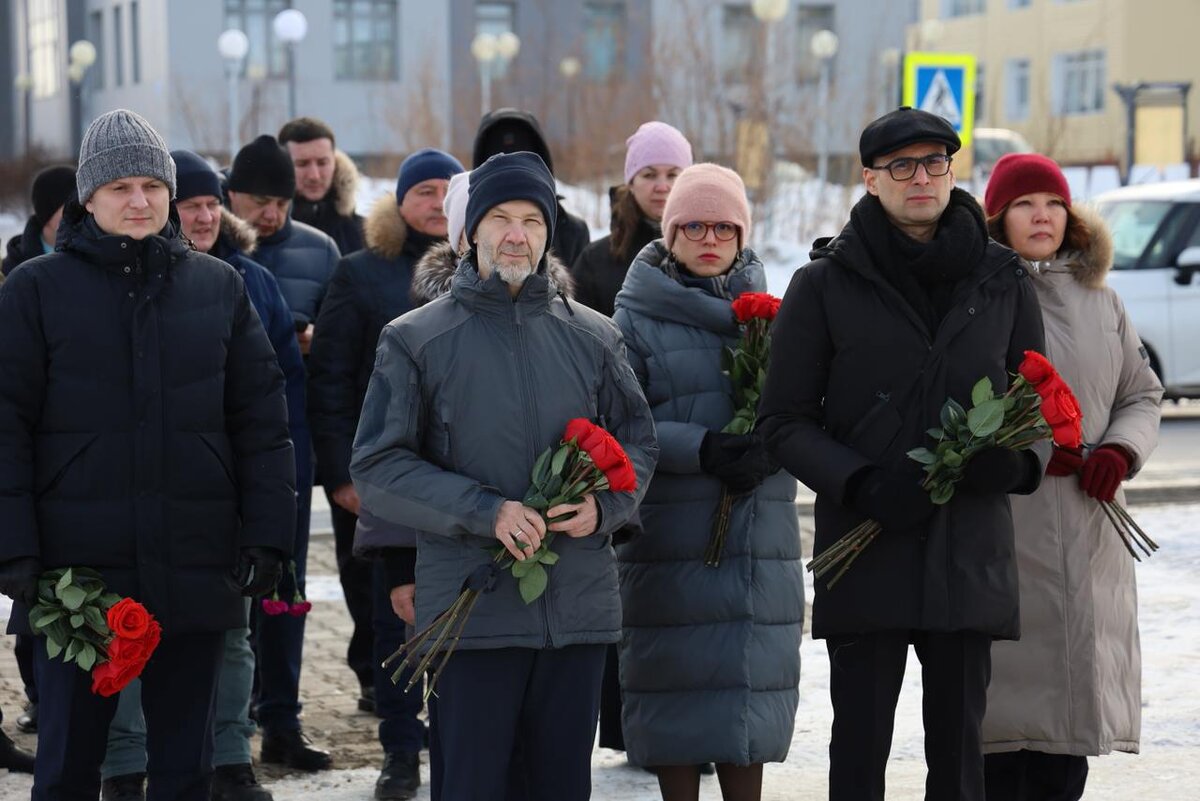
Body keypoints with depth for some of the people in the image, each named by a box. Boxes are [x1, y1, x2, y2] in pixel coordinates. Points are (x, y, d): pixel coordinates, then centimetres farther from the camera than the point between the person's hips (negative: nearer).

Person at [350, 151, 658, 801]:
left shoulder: (593, 338, 11)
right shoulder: (417, 340, 2)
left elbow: (637, 443, 15)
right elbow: (377, 469, -3)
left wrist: (603, 504, -7)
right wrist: (484, 512, -15)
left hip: (579, 610, 3)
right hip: (472, 607, -3)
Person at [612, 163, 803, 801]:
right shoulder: (637, 314, 2)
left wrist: (769, 449, -13)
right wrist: (701, 450, -17)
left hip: (761, 536, 3)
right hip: (669, 537, -3)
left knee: (751, 681, 3)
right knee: (678, 685, -1)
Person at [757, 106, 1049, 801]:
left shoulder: (1003, 281, 8)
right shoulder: (826, 284, 1)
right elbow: (784, 419, 1)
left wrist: (1019, 461, -9)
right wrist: (860, 486, -15)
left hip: (971, 551, 2)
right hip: (866, 551, -2)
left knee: (959, 744, 8)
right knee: (860, 745, 2)